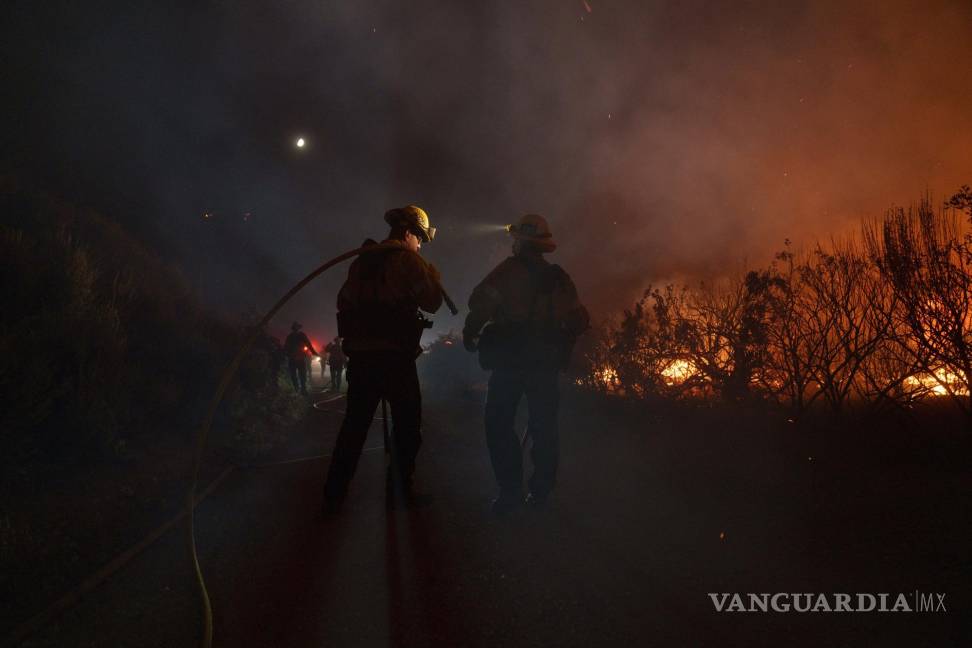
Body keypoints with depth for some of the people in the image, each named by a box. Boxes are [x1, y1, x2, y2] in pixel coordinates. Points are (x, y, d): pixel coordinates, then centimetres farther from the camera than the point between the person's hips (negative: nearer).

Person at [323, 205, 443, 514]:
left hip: (359, 353, 6)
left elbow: (344, 301, 19)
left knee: (354, 425, 11)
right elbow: (432, 301, -8)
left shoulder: (361, 260, 14)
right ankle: (399, 492, 11)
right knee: (406, 425, 7)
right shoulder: (408, 260, -7)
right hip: (395, 355, -6)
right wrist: (433, 274, 8)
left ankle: (334, 495, 12)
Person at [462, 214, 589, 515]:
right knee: (543, 426, 13)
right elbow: (580, 320, 12)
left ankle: (511, 491, 0)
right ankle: (541, 491, 18)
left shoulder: (509, 271, -6)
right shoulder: (558, 277, 10)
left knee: (499, 425, 3)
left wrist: (469, 335, -4)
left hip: (510, 360, -5)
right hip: (546, 363, 5)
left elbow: (481, 304, -18)